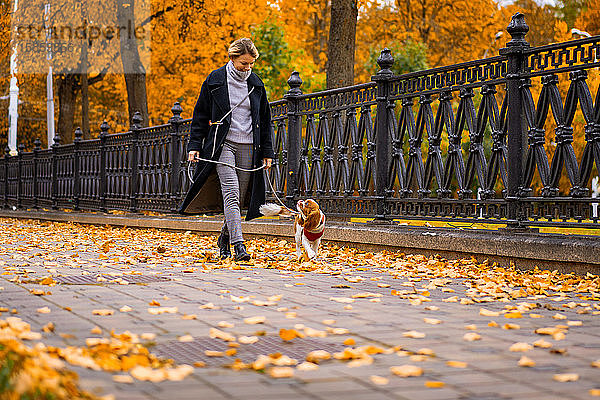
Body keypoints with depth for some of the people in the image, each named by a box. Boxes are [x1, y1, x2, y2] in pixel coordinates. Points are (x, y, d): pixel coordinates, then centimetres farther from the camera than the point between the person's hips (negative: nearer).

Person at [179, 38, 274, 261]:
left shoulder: (256, 84, 11)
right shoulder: (215, 81, 1)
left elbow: (265, 120, 17)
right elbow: (200, 116, 5)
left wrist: (267, 152, 12)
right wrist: (194, 146, -2)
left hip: (248, 147, 4)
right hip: (223, 144, -3)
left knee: (240, 198, 3)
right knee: (231, 192, -19)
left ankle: (224, 239, 24)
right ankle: (238, 244, -25)